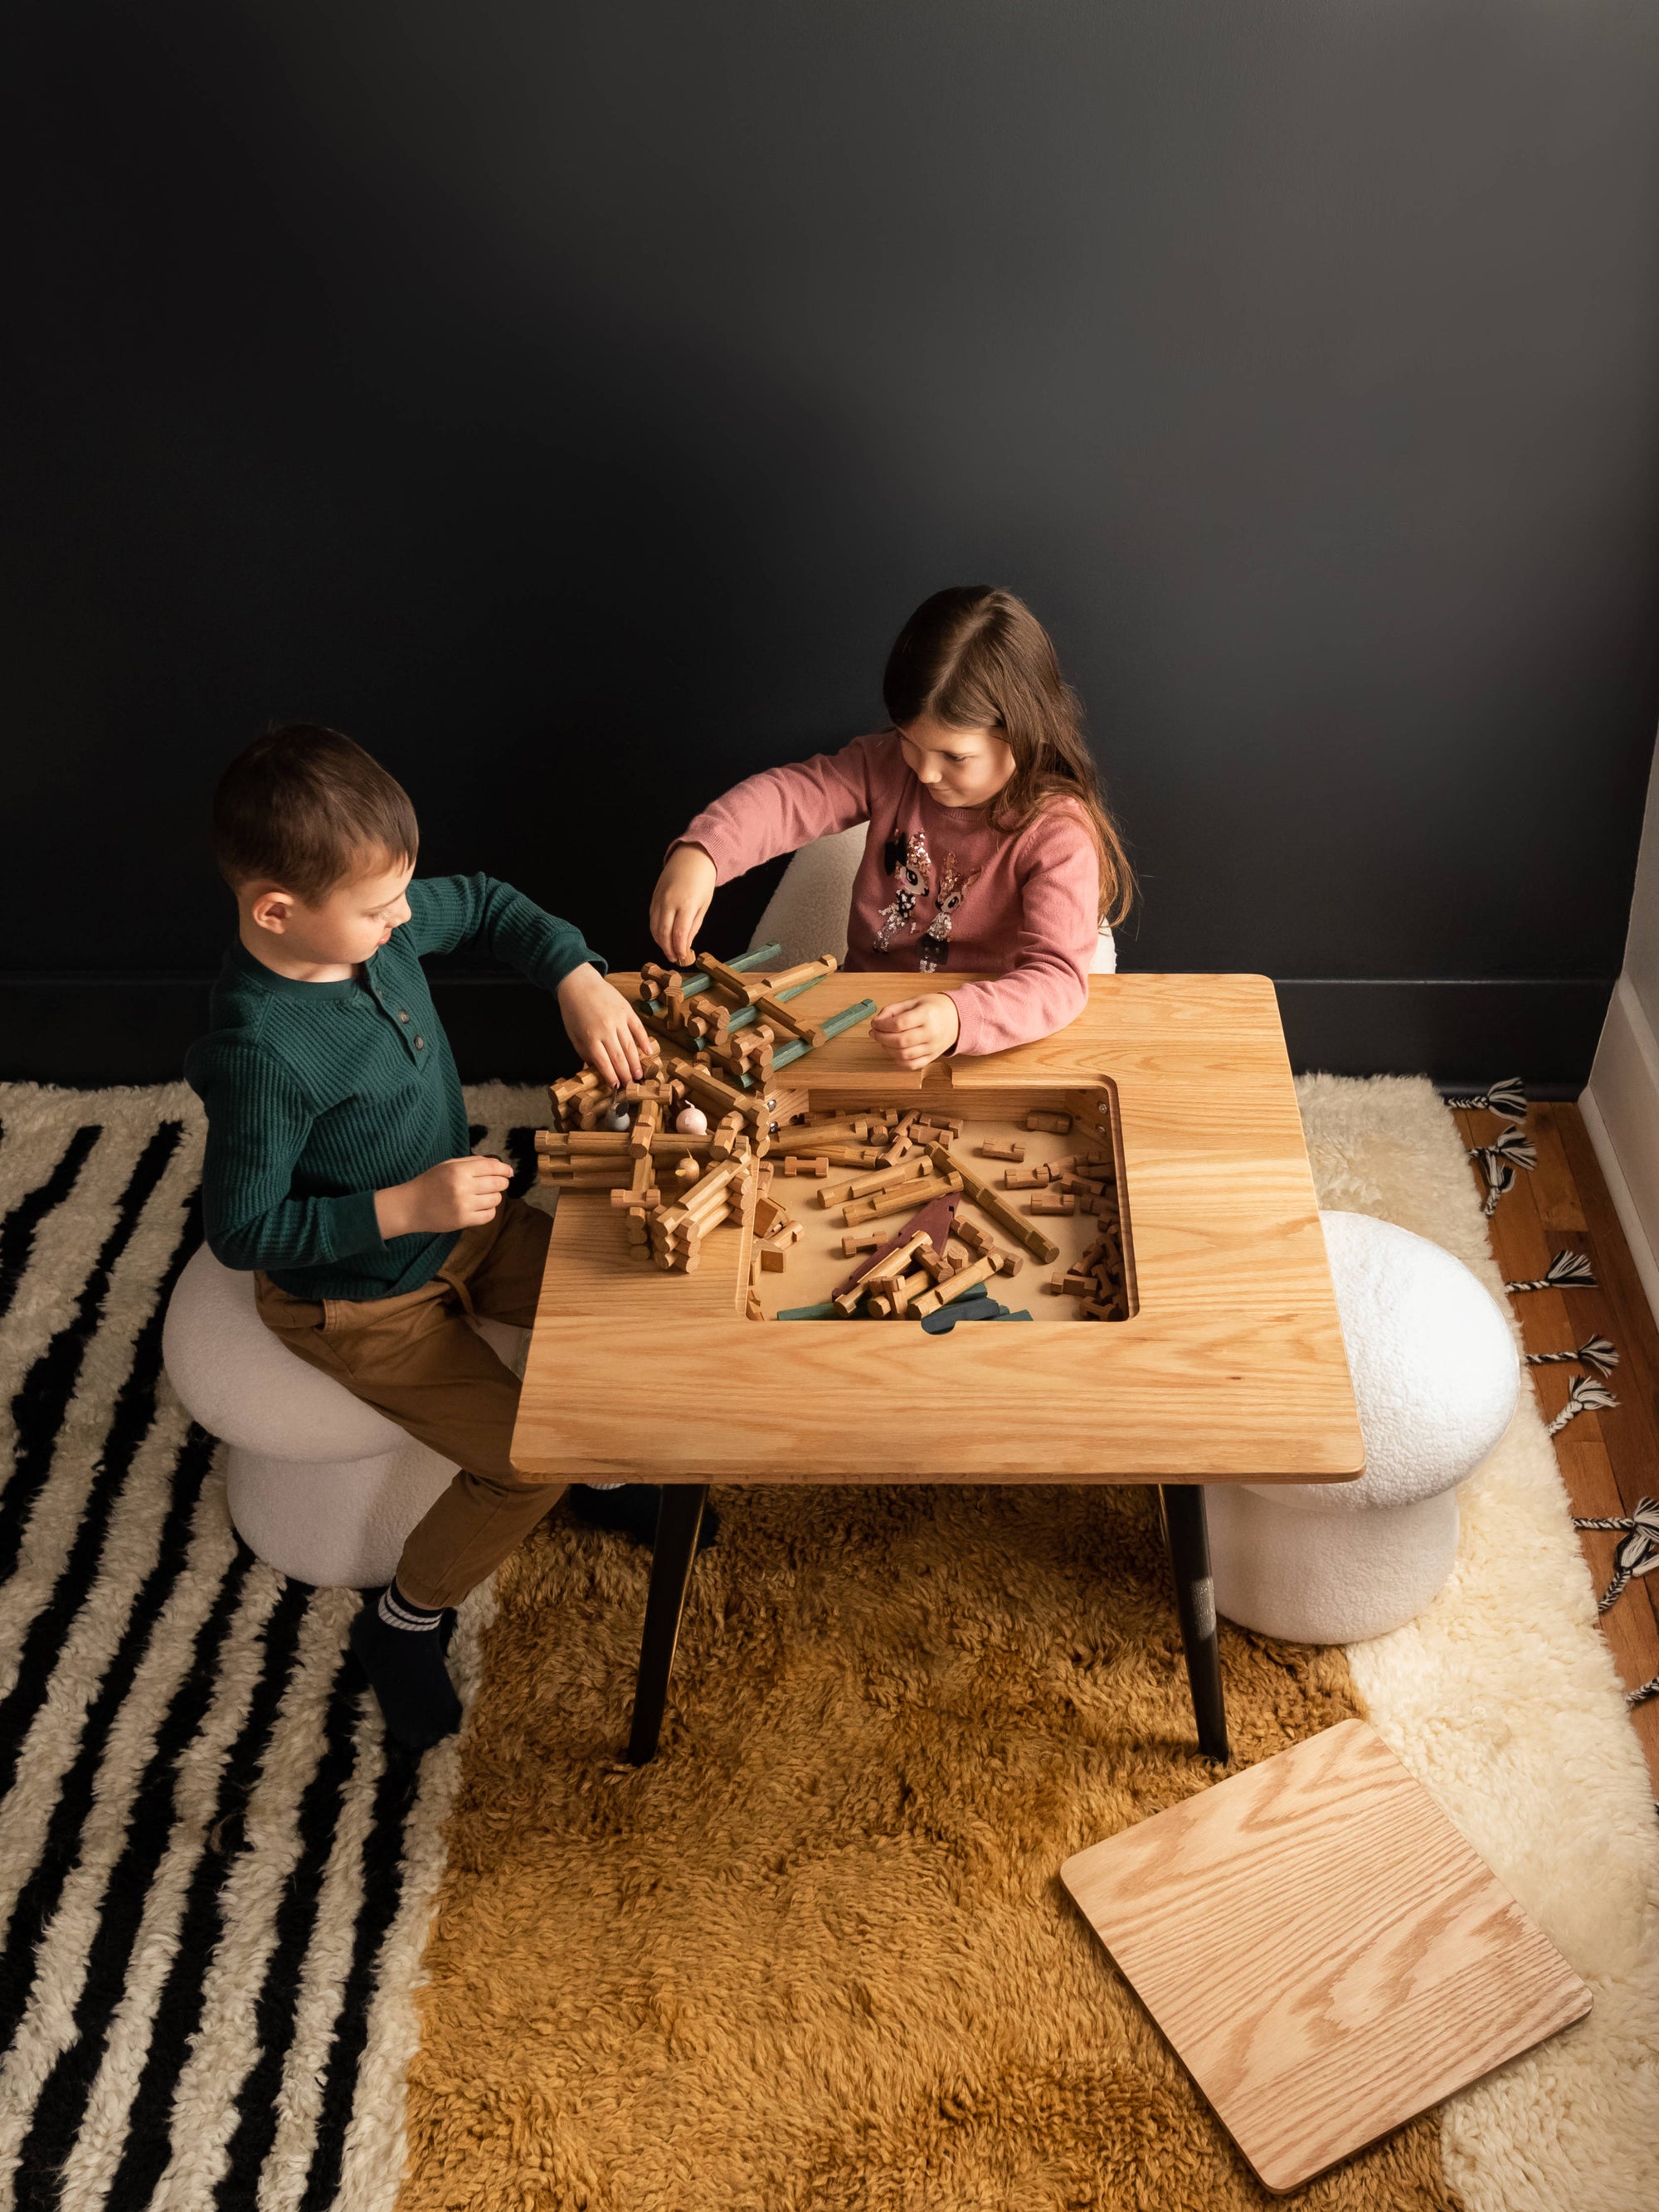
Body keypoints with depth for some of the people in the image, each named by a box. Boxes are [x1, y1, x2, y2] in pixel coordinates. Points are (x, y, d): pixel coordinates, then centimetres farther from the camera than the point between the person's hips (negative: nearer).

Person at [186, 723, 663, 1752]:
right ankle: (404, 1622, 16)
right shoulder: (264, 1055, -34)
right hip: (361, 1300, -8)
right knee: (526, 1464, -11)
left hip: (459, 1223, 8)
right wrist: (402, 1207, -31)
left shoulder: (376, 921, -13)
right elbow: (242, 1230, -25)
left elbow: (486, 904, 5)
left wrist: (579, 977, -11)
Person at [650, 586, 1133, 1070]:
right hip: (860, 1012, 2)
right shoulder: (890, 765, -2)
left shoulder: (1059, 834, -19)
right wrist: (699, 852, -32)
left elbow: (1058, 979, -29)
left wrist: (958, 1020, -48)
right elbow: (790, 795, -11)